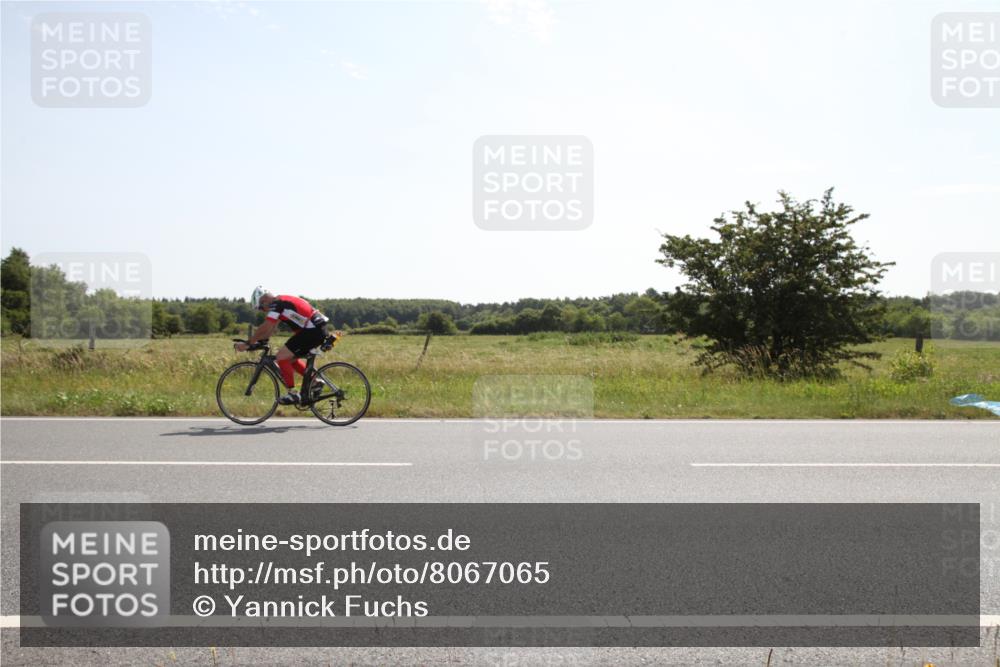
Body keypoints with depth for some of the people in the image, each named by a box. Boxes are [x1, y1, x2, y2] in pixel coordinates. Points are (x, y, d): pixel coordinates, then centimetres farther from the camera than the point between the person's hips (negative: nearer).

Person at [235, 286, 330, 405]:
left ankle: (293, 394, -5)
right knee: (291, 358, 18)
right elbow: (270, 328, 22)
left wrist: (247, 344, -11)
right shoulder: (281, 303, 19)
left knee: (282, 357, -8)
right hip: (319, 330, 10)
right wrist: (260, 341, 15)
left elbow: (264, 328, -17)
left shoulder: (276, 304, -11)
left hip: (312, 331, -10)